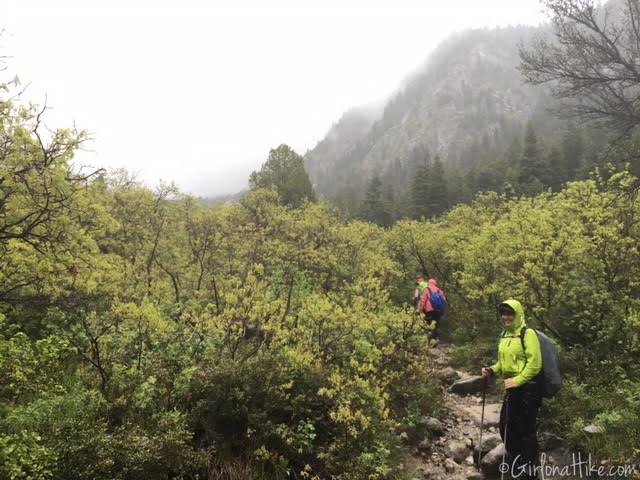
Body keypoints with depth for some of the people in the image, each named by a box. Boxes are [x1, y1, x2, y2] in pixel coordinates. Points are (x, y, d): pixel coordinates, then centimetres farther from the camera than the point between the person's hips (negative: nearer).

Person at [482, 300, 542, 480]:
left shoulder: (528, 334, -14)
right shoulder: (505, 335, 11)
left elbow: (535, 364, -21)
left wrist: (517, 380, -24)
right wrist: (492, 370, 4)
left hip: (527, 389, -8)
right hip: (512, 389, 8)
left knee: (525, 431, 2)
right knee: (506, 427, 15)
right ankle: (519, 462, 36)